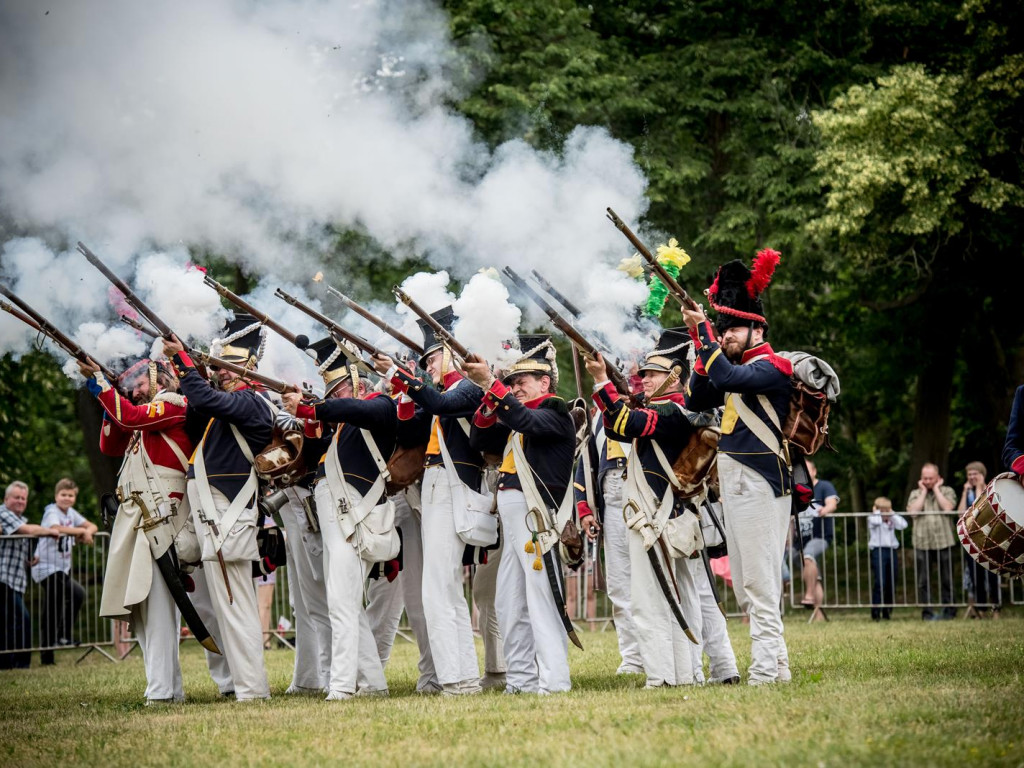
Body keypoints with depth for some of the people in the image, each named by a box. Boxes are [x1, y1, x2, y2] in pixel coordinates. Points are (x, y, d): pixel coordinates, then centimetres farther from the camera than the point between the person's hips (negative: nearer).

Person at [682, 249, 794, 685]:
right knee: (744, 586, 11)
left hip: (761, 486, -10)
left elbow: (726, 379, -27)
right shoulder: (739, 367, 18)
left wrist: (703, 330, -18)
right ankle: (777, 664, 17)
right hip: (735, 485, 10)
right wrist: (701, 343, 6)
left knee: (760, 583, -11)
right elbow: (696, 401, 15)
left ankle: (766, 671, -11)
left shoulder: (771, 367, -10)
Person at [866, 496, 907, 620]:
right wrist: (876, 512, -2)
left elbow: (903, 525, -1)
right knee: (879, 582, -15)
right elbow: (876, 521, -22)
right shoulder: (872, 518, 2)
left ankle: (887, 612, 14)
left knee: (891, 583, 5)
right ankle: (876, 613, -13)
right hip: (878, 551, -5)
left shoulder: (892, 519, 17)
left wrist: (892, 514, 5)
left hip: (892, 551, 5)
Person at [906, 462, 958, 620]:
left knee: (947, 579, 2)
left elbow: (948, 507, -9)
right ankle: (927, 611, 5)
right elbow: (913, 511, -5)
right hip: (922, 543, 1)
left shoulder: (947, 491, 10)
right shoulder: (915, 494, 13)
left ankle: (949, 610, 9)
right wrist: (924, 491, 1)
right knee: (923, 580, 0)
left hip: (944, 542, -1)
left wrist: (936, 489, -1)